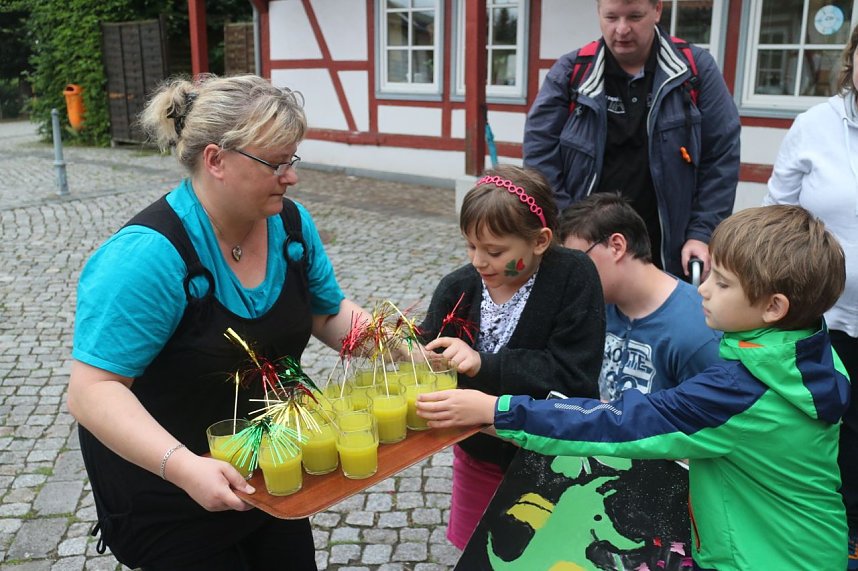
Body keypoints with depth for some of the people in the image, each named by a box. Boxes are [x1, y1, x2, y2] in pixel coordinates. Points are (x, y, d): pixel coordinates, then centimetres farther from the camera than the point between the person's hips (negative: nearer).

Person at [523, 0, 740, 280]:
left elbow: (721, 158, 0)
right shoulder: (570, 72, -1)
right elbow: (539, 156, -3)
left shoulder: (696, 68, -1)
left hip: (667, 252, 0)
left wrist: (701, 233, -6)